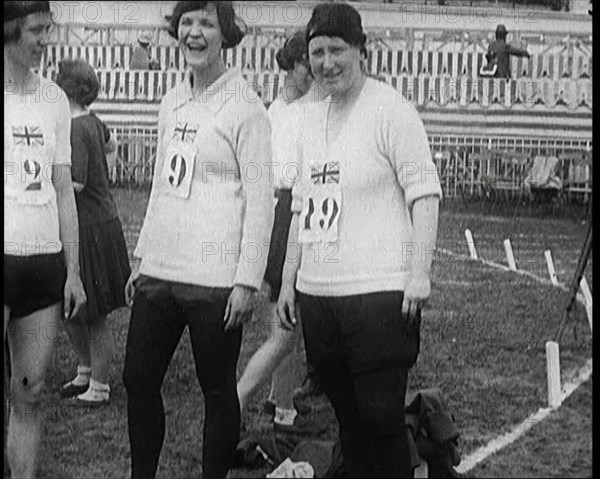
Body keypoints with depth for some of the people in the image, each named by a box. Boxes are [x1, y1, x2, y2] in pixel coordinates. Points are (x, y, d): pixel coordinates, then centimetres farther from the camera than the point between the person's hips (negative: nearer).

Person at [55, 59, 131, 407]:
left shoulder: (76, 130, -21)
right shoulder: (92, 122, 6)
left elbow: (75, 184, -26)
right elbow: (110, 144, 28)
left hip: (92, 230, -9)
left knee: (94, 315, 2)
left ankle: (99, 387, 13)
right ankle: (86, 373, 34)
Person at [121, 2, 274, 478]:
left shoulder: (245, 107, -7)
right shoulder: (172, 102, 13)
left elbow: (261, 200, -9)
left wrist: (247, 281, -14)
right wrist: (142, 258, 17)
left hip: (215, 278, -6)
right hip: (159, 272, 7)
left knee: (218, 389, 4)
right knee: (139, 381, 10)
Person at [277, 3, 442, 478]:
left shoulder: (390, 109, -6)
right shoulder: (310, 117, 16)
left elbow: (424, 193, -10)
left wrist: (419, 273, -18)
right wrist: (289, 279, 19)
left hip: (379, 292, -7)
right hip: (317, 294, 7)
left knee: (381, 416, -5)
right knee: (348, 417, 13)